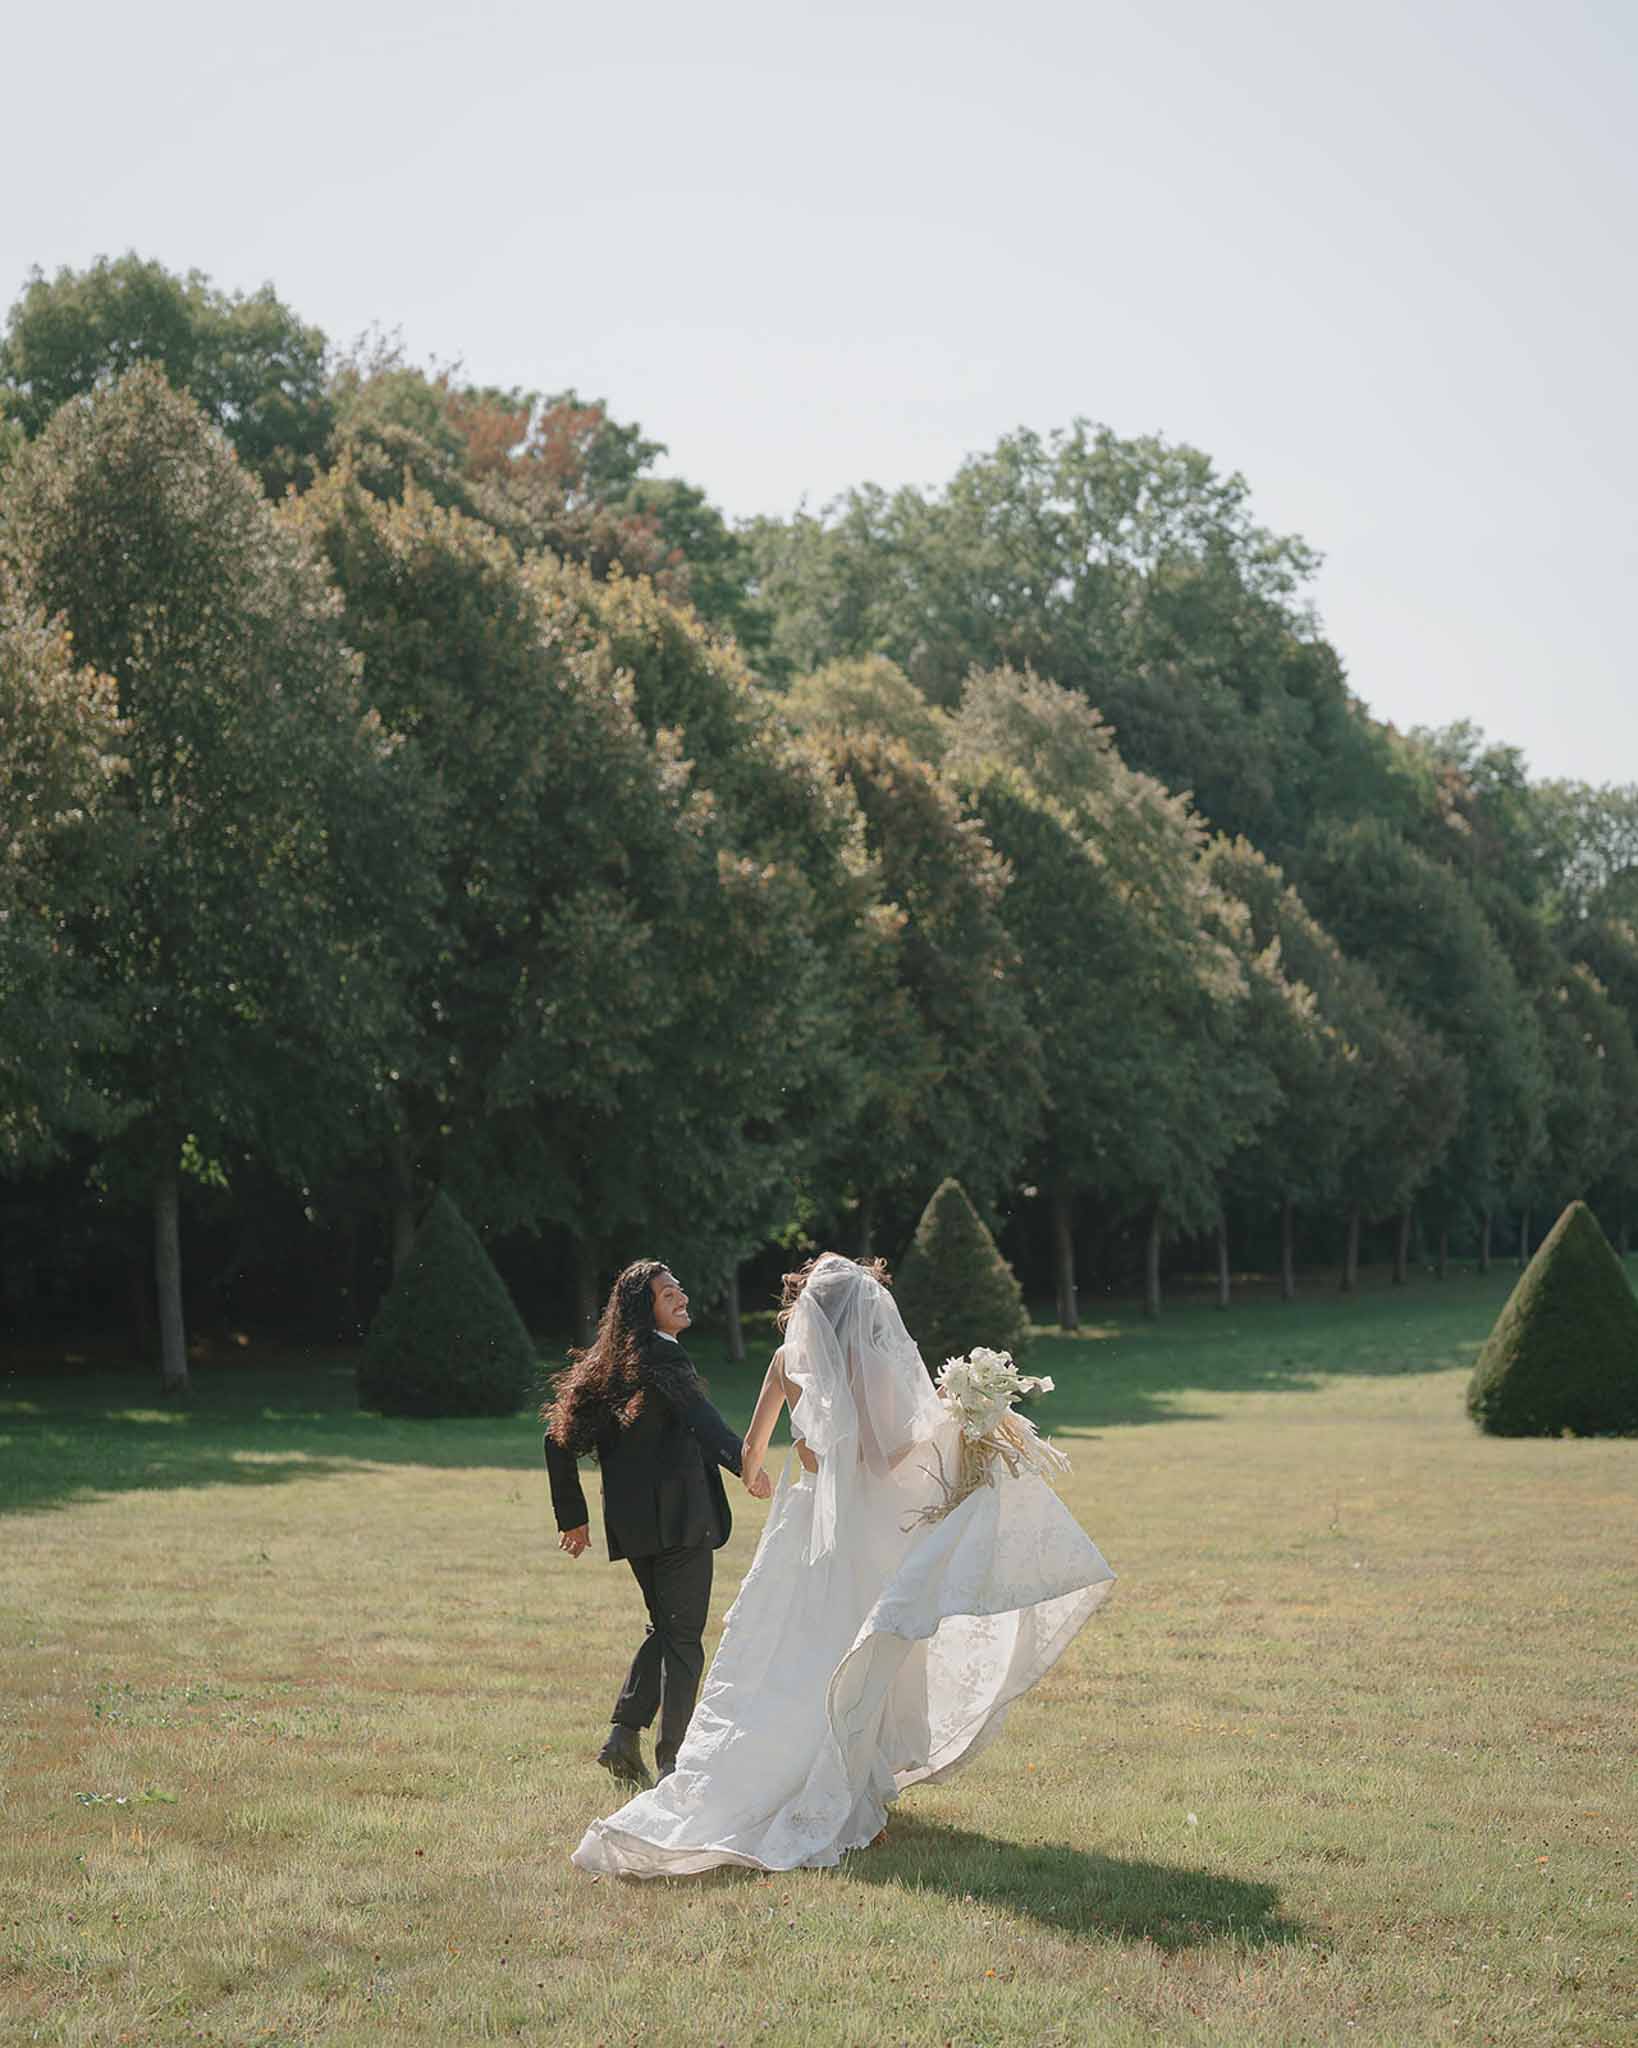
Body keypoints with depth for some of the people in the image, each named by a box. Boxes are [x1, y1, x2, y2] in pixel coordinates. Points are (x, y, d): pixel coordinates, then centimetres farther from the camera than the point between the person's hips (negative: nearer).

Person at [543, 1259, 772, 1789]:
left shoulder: (607, 1363, 15)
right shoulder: (661, 1355, -11)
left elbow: (560, 1436, 18)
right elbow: (698, 1415, -30)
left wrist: (572, 1515, 23)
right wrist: (743, 1461, -42)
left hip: (630, 1520, 8)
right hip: (678, 1515, -8)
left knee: (665, 1627, 20)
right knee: (684, 1638, 0)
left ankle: (623, 1736, 12)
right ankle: (671, 1759, -1)